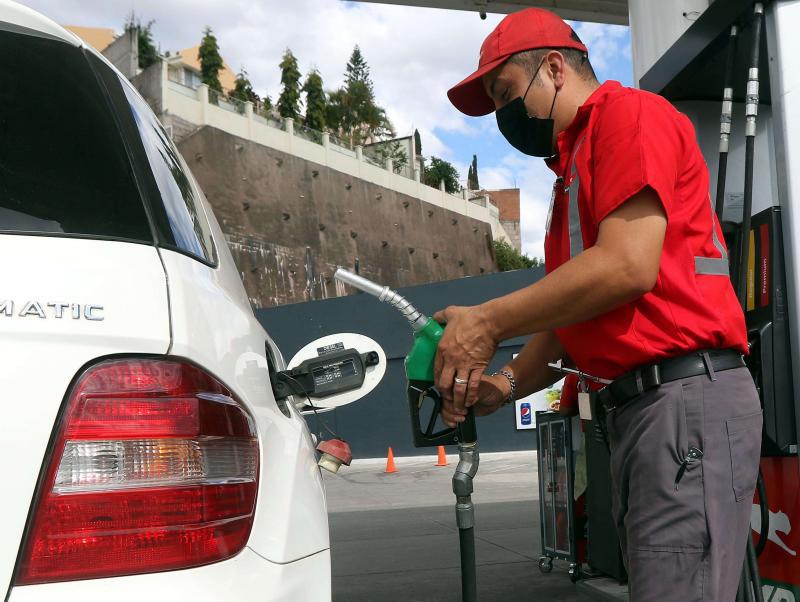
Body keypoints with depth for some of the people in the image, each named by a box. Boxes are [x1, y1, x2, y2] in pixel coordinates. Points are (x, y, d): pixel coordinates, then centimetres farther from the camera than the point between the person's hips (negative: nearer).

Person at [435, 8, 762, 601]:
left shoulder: (628, 113, -2)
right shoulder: (573, 168, 27)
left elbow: (627, 266, -17)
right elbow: (567, 321, 25)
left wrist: (488, 323, -10)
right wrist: (506, 384, 7)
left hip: (686, 398, -10)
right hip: (635, 412, 10)